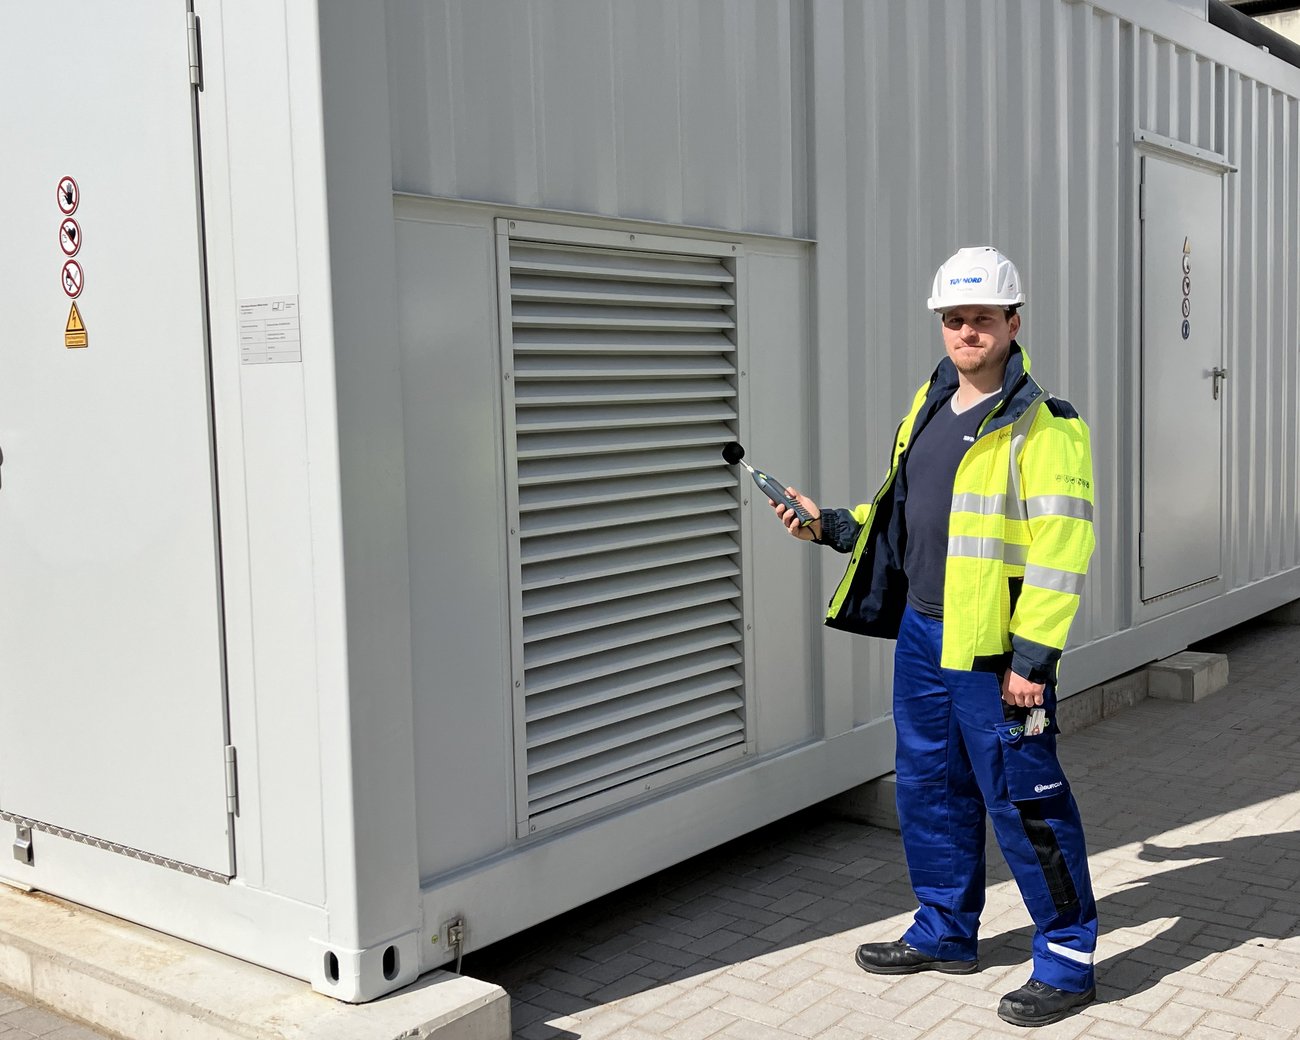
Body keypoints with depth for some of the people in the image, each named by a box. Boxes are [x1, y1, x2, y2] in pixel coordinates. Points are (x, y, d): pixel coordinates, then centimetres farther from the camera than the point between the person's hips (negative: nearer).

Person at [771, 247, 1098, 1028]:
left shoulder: (1041, 426, -13)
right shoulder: (931, 407, 12)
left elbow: (1060, 549, -18)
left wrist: (1033, 657, -21)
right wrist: (829, 525, 10)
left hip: (993, 649, -8)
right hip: (921, 633, 8)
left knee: (1024, 801, 0)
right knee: (931, 788, 17)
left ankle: (1068, 962, 16)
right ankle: (946, 933, 34)